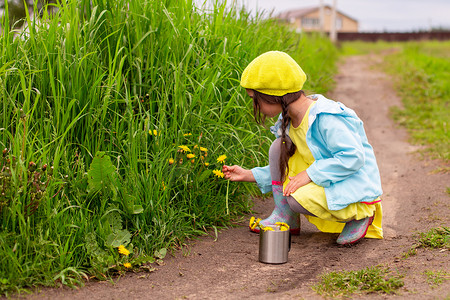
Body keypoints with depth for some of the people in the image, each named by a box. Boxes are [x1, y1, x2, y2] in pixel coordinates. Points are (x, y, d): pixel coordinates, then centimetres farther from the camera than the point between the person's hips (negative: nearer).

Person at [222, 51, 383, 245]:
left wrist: (309, 174, -28)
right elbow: (285, 168, 13)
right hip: (327, 182, 8)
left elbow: (354, 157, -30)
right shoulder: (290, 120, 2)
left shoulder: (326, 119, -26)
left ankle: (359, 217, -7)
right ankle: (284, 217, 0)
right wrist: (249, 175, 9)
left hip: (356, 190, -8)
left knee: (299, 198, -33)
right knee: (280, 145, -7)